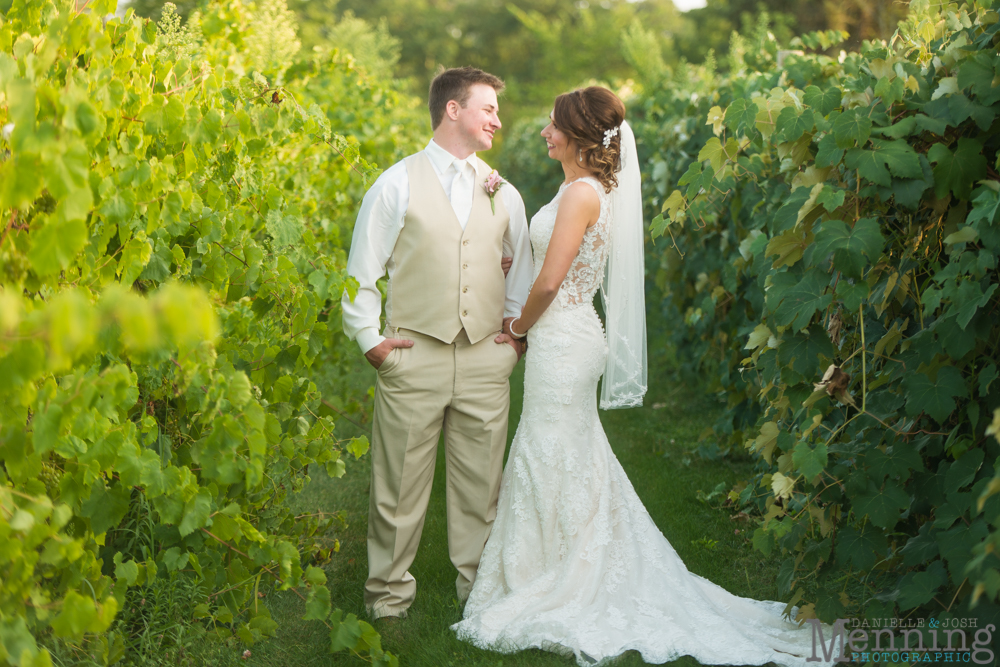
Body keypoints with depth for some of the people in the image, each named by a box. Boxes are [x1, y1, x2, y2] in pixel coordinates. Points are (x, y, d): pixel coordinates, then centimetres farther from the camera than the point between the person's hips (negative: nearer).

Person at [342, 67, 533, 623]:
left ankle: (479, 586, 24)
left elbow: (522, 269, 22)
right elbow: (362, 272, 2)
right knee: (401, 483, 2)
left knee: (481, 483, 9)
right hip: (414, 357, -3)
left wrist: (519, 331, 12)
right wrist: (369, 339, -3)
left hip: (486, 359, 4)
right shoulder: (398, 184, 0)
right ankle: (389, 591, 18)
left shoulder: (503, 194, 13)